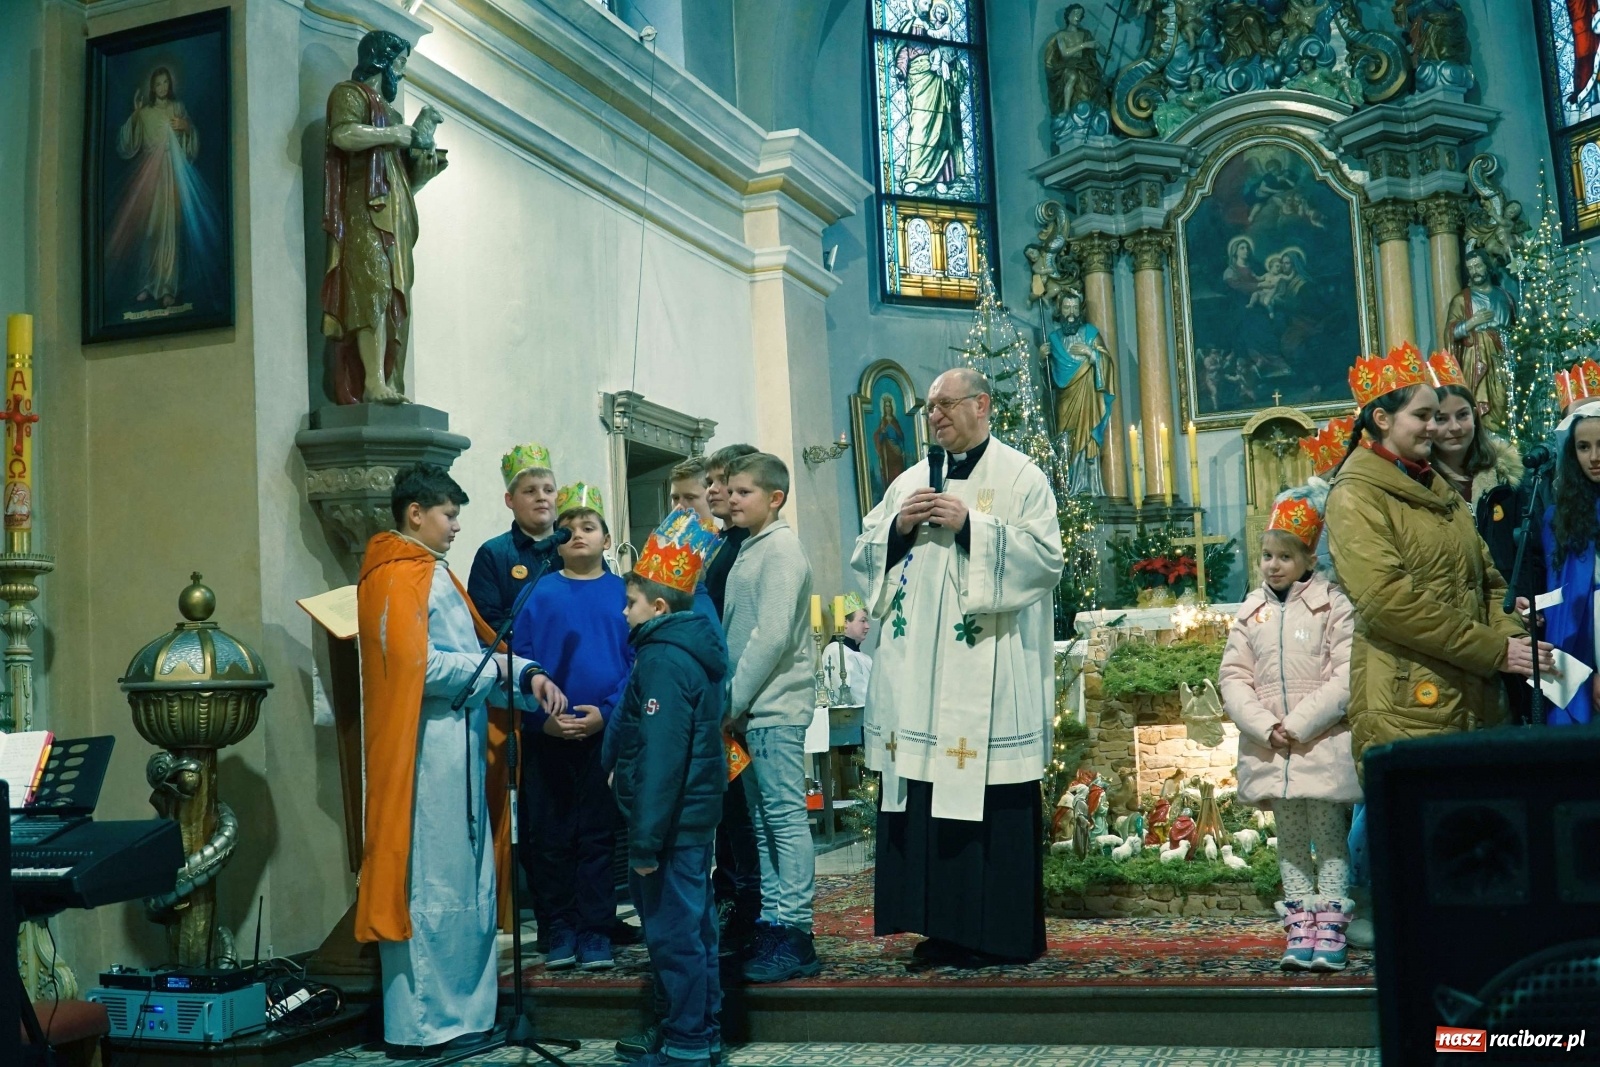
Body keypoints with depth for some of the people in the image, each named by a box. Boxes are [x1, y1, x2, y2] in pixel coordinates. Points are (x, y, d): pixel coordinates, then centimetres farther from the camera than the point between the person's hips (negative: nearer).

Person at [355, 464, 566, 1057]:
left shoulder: (434, 574, 19)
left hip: (459, 746, 10)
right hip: (426, 752, -10)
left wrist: (527, 675, 0)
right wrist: (493, 667, -10)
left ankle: (462, 1011, 22)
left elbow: (477, 645, 16)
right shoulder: (397, 578, -11)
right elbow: (417, 665, -21)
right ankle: (420, 1026, 5)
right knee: (430, 885, -4)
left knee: (468, 884, 13)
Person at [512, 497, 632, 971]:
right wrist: (541, 716, -11)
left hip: (605, 732, 0)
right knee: (548, 837, 5)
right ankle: (559, 929, 17)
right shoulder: (540, 593, 4)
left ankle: (595, 931, 14)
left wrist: (607, 711, -12)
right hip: (547, 735, 1)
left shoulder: (623, 593, 4)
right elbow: (518, 658, 0)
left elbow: (639, 661, -1)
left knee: (599, 835, 5)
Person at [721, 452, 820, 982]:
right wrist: (732, 702, 10)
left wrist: (732, 700, -15)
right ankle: (771, 924, 20)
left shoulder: (780, 549, -10)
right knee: (761, 819, 12)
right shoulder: (749, 549, 16)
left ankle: (795, 936, -3)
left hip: (775, 707, -9)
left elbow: (772, 635, -18)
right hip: (750, 708, 9)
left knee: (786, 816, -6)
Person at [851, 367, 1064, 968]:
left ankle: (1000, 933, 7)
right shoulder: (910, 481, 18)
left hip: (987, 675, -5)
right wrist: (898, 527, -3)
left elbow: (1046, 557, -9)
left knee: (990, 799, -4)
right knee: (919, 795, 3)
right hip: (917, 675, 5)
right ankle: (943, 926, 12)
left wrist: (971, 525, -14)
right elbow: (865, 556, 16)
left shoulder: (1019, 476, 3)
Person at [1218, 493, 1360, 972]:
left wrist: (1299, 725, -15)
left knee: (1329, 837, 1)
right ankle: (1299, 930, 15)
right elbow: (1233, 677, 5)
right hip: (1269, 749, 4)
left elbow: (1347, 676, -11)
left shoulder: (1333, 604, -4)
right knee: (1290, 841, 9)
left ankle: (1330, 930, 8)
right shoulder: (1252, 612, 8)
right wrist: (1266, 727, -9)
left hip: (1324, 745, -4)